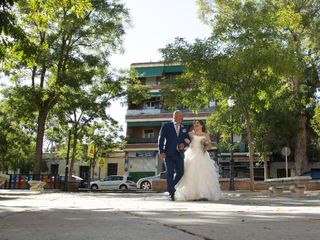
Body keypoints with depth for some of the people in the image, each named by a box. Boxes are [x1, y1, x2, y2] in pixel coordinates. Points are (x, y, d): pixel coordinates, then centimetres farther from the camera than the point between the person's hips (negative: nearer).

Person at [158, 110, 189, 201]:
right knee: (170, 174, -5)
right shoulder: (166, 126, 4)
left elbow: (187, 139, 22)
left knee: (180, 173, 1)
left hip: (179, 154, 4)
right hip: (169, 154, -4)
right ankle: (171, 193, 1)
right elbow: (161, 139, -1)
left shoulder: (184, 129, 16)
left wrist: (183, 144, -2)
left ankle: (172, 186, 27)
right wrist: (161, 151, -11)